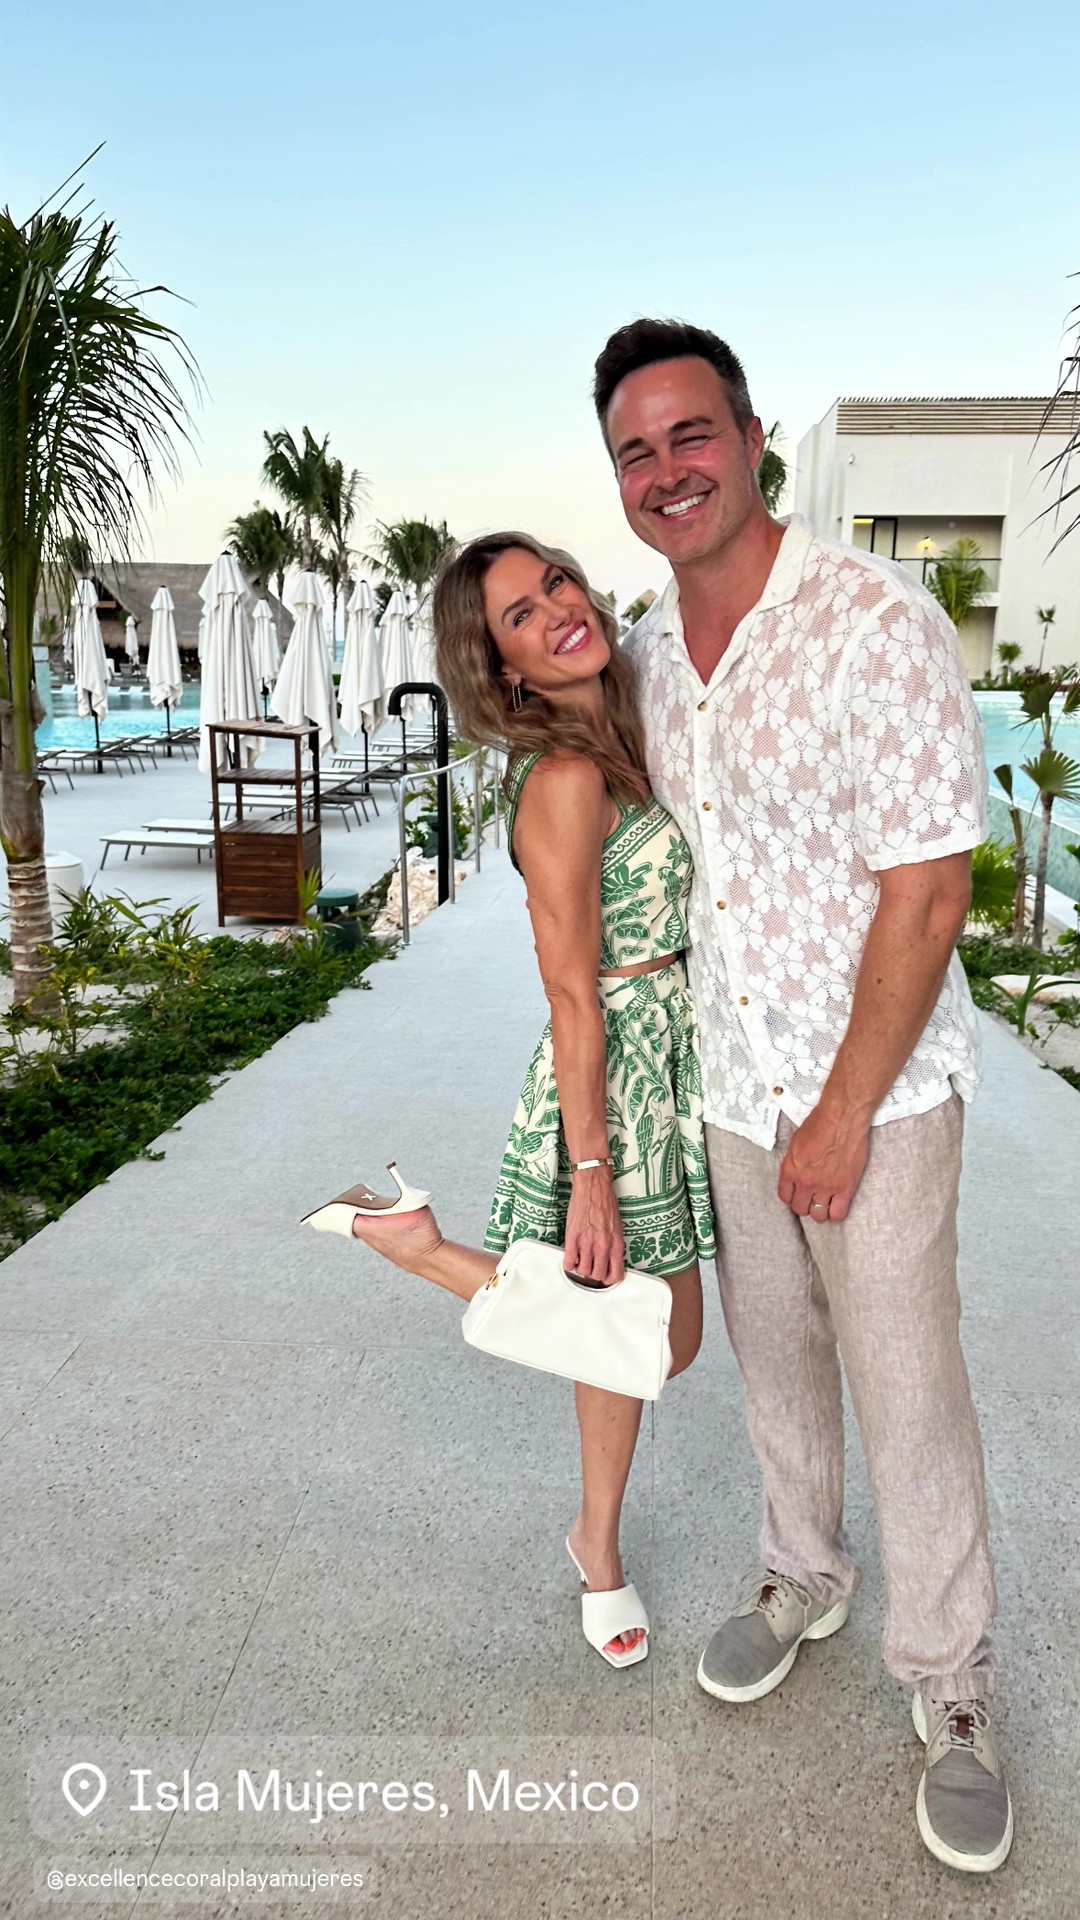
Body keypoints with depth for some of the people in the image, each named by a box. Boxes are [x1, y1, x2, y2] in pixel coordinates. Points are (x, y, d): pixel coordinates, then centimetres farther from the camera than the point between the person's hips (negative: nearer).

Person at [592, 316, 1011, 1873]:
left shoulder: (877, 618, -17)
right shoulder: (642, 651, 3)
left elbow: (929, 889, -19)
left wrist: (845, 1113, -17)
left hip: (877, 1084, -5)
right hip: (730, 1081, 6)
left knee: (905, 1383, 4)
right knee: (773, 1352, 19)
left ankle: (952, 1687, 26)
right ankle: (804, 1579, 43)